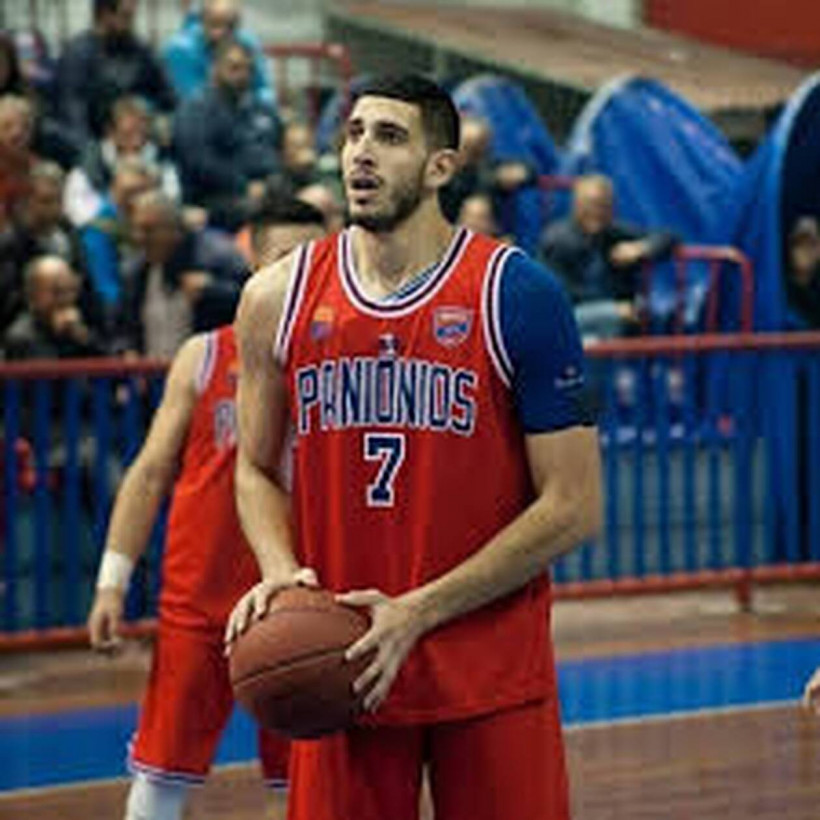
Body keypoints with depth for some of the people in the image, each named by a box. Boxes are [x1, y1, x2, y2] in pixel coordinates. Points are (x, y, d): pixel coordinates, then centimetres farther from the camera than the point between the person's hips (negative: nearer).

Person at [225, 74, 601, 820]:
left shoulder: (517, 296, -7)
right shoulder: (278, 299, 4)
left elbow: (574, 507, -8)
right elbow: (257, 471, 15)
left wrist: (419, 612, -15)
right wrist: (279, 571, -7)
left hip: (492, 672, -2)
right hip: (339, 666, 3)